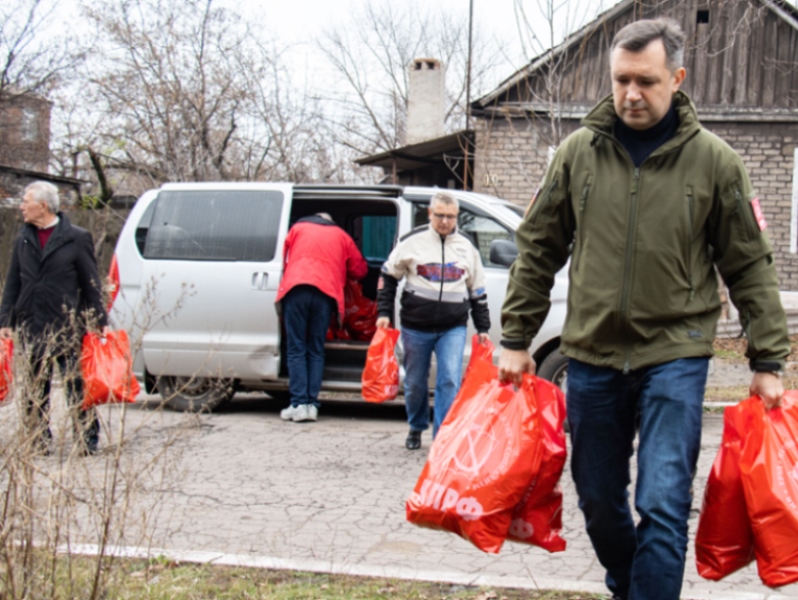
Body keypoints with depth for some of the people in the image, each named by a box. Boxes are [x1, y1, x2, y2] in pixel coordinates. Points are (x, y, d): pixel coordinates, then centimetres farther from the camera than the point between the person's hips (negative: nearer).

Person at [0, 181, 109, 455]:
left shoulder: (77, 238, 0)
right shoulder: (22, 241, 13)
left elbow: (91, 285, 2)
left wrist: (101, 322, -2)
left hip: (67, 327, -4)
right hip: (31, 328, 4)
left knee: (76, 386, -3)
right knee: (35, 389, 8)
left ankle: (87, 440, 3)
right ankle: (39, 441, 17)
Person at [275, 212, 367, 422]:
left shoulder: (297, 228, 23)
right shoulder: (340, 235, 25)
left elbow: (285, 260, 23)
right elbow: (360, 269, 27)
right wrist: (339, 271, 46)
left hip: (295, 289, -1)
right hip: (325, 292, 1)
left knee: (296, 349, 2)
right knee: (316, 350, 9)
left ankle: (299, 403, -7)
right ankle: (312, 403, 1)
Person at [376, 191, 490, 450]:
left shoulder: (467, 247, 8)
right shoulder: (413, 241, 0)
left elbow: (478, 291, 16)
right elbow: (388, 276, 8)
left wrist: (482, 328, 14)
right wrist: (384, 312, -1)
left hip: (453, 329, 1)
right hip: (415, 328, -1)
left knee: (450, 381, -12)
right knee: (415, 383, 10)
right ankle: (416, 428, 32)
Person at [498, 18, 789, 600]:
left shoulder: (713, 160, -4)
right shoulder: (579, 152, 1)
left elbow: (751, 266, 2)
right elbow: (538, 250, 8)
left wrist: (768, 361, 0)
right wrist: (516, 339, 6)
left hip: (675, 355, -3)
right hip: (592, 353, 3)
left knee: (663, 504, -12)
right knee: (599, 499, 14)